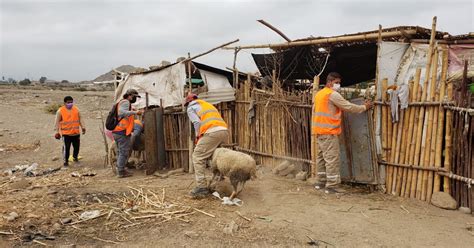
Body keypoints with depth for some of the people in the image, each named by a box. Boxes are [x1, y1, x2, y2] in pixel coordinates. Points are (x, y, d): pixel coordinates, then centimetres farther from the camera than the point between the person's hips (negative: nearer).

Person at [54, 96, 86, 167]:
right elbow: (57, 122, -3)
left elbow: (80, 119, 13)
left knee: (77, 146, 14)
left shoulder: (76, 109, 7)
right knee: (66, 148, -3)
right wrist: (57, 132, -7)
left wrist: (83, 127, 3)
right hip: (66, 133, -4)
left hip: (76, 133, 4)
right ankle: (65, 161, 9)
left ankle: (75, 157, 37)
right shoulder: (60, 111, -4)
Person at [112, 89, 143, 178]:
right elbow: (122, 112, -27)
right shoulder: (125, 102, -8)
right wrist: (135, 112, -35)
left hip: (116, 131, 10)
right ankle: (121, 171, -1)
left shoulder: (121, 102, 23)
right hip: (122, 131, -10)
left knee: (120, 152, 16)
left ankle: (120, 170, 23)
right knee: (124, 152, -5)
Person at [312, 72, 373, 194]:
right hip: (329, 131, -10)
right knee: (332, 158, -7)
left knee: (322, 157, 15)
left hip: (320, 130, 10)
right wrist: (364, 107, 3)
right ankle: (332, 186, -5)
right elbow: (348, 106, -9)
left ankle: (321, 182, 20)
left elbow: (314, 111, 20)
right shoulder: (333, 94, -11)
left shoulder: (318, 94, 17)